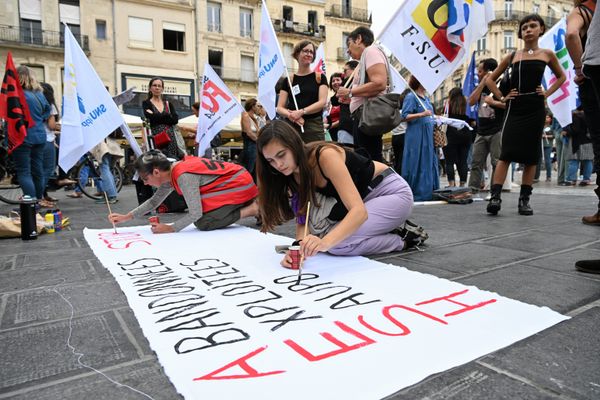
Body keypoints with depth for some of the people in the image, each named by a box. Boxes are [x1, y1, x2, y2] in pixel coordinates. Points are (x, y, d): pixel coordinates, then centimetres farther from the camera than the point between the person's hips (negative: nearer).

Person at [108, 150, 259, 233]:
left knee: (203, 223, -17)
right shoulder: (170, 172, 2)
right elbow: (154, 201, 12)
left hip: (241, 184, -9)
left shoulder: (184, 176, -26)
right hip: (232, 181, 9)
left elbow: (195, 213, -24)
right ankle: (249, 205, 12)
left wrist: (170, 228, -14)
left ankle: (252, 209, -9)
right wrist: (126, 217, 6)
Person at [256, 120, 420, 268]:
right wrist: (300, 247, -31)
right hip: (366, 198, 8)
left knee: (337, 242, -26)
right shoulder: (293, 173, -8)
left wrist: (325, 242, -54)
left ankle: (402, 239, -5)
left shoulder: (326, 155, -30)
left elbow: (359, 211, -38)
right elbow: (302, 220, -9)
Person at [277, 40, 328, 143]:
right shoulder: (289, 80, 12)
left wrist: (301, 112, -15)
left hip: (314, 126, -1)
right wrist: (290, 115, -14)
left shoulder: (320, 77, 10)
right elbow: (279, 108, 7)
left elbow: (322, 102, -3)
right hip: (292, 126, 1)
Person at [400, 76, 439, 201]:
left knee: (430, 164, 7)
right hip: (416, 136, -8)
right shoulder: (411, 97, -5)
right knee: (417, 165, -6)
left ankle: (429, 192, 13)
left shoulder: (426, 98, 19)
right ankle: (417, 194, -1)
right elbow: (405, 116, -14)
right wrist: (422, 114, -23)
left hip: (428, 136, 8)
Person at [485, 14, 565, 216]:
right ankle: (495, 196, -19)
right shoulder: (512, 56, 9)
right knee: (506, 153, -13)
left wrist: (547, 93, 8)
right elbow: (491, 79, 16)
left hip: (536, 108, 1)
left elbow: (561, 76, 24)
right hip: (514, 108, -1)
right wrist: (501, 97, 4)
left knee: (531, 154, 1)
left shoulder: (547, 54, 10)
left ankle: (524, 199, 6)